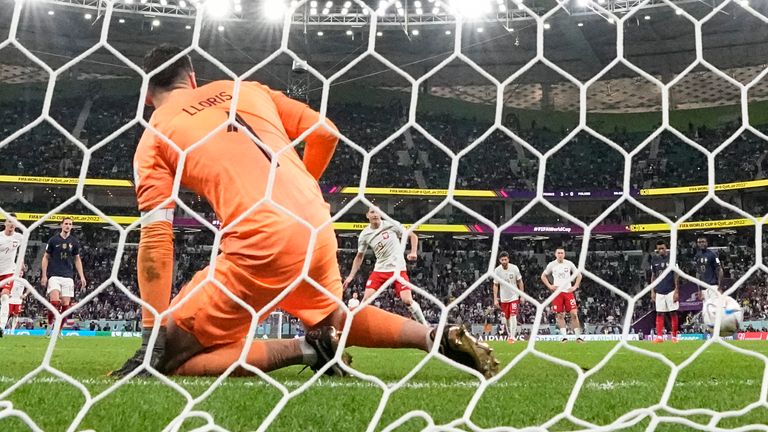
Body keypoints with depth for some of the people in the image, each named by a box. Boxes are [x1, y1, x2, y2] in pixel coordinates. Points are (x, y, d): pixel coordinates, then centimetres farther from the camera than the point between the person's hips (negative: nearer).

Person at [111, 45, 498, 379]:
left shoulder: (154, 137, 8)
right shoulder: (247, 89, 20)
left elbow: (156, 236, -1)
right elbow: (325, 133, 16)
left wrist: (150, 335, -1)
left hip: (260, 246, -6)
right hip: (318, 231, 6)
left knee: (169, 355, 7)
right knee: (334, 319, 35)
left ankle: (305, 348, -8)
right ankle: (437, 336, 15)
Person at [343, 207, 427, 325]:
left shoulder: (391, 225, -8)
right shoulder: (365, 234, 0)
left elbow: (413, 236, 2)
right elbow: (359, 256, 12)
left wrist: (413, 252, -13)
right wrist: (351, 276, 6)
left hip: (398, 268, -3)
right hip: (379, 270, 3)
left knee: (407, 300, -12)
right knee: (366, 298, -9)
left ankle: (423, 325, 5)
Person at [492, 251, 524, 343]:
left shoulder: (514, 268, -11)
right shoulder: (497, 270, -8)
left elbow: (520, 282, 0)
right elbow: (495, 285, -1)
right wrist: (495, 299, -5)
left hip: (514, 296, -2)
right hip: (503, 298, 2)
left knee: (513, 316, -14)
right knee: (506, 318, 10)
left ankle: (512, 337, -13)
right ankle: (510, 334, 28)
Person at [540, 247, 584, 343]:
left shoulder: (569, 264, 4)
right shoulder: (552, 265, 4)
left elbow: (579, 275, 14)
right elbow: (543, 276, 15)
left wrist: (575, 286, 3)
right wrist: (549, 286, 2)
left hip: (568, 291, 0)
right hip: (557, 292, 0)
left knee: (574, 313, -7)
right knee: (560, 315, -1)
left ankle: (578, 336, 0)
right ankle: (564, 336, 5)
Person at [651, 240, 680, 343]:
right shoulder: (654, 260, 8)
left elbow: (676, 276, -2)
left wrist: (676, 291, -7)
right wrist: (652, 291, 8)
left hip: (670, 290, -3)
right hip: (659, 291, 3)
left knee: (673, 313, 0)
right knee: (659, 314, 2)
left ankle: (674, 336, 7)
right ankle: (659, 336, 3)